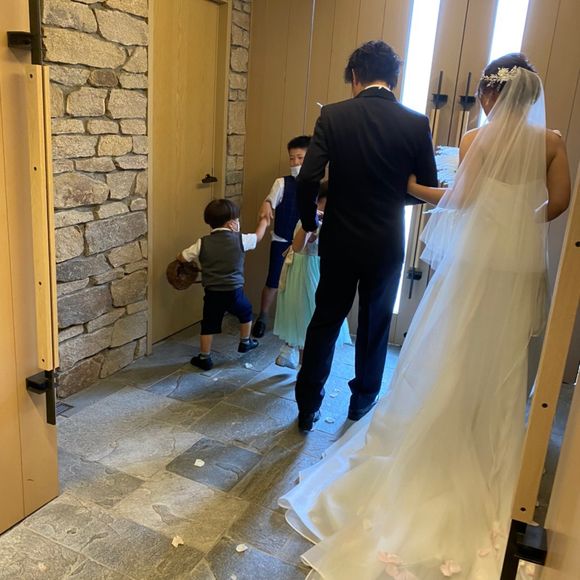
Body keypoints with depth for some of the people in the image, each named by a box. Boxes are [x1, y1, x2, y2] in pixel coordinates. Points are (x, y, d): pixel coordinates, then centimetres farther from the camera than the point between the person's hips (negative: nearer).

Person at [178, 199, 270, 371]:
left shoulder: (202, 243, -5)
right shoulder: (240, 240, -6)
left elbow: (181, 257, 2)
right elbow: (258, 236, 13)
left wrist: (197, 261, 24)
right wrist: (264, 222, 34)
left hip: (212, 294, 0)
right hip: (234, 292, 0)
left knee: (208, 325, 11)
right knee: (246, 312, 28)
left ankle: (204, 358, 16)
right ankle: (245, 343, 43)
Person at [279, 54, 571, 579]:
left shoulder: (478, 139, -6)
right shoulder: (551, 141, 2)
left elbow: (461, 199, -8)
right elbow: (559, 201, 1)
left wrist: (410, 185, 4)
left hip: (479, 258, -3)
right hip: (524, 263, 3)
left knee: (456, 354, 9)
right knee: (504, 362, 12)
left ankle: (446, 443, 21)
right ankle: (491, 452, 24)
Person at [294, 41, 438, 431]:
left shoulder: (333, 116, -9)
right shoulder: (416, 123, -7)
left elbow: (308, 180, -16)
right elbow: (428, 188, -1)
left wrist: (310, 222, 1)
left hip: (340, 241, 0)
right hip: (387, 244, 1)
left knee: (325, 322, 14)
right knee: (376, 324, 18)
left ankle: (308, 406, 22)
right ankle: (363, 400, 35)